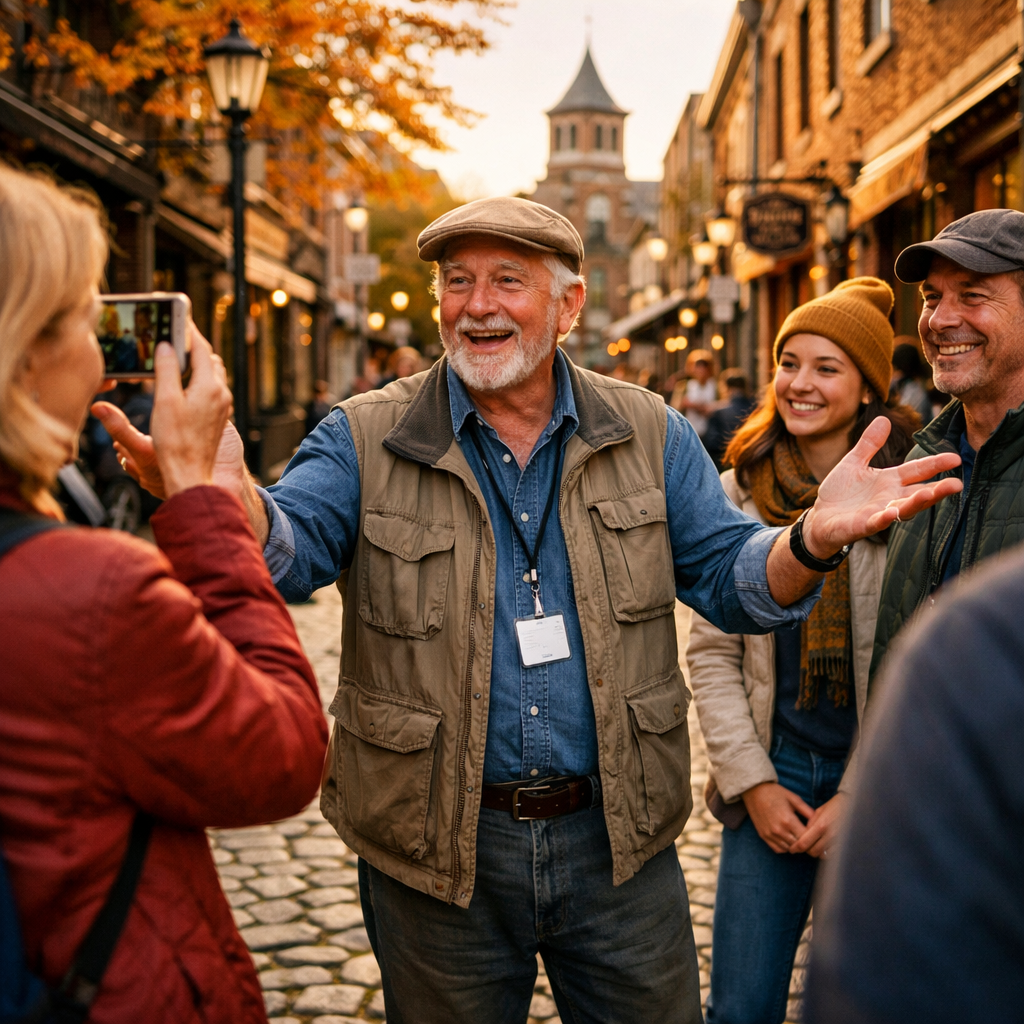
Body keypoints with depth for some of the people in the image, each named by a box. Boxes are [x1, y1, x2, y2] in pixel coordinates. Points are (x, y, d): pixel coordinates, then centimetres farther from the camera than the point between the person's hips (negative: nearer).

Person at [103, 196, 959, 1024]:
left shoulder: (649, 434, 2)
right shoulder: (367, 440, -4)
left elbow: (729, 576, 1)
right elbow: (287, 550, -18)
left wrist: (815, 538, -22)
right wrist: (225, 495, -41)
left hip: (617, 839, 2)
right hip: (438, 847, -1)